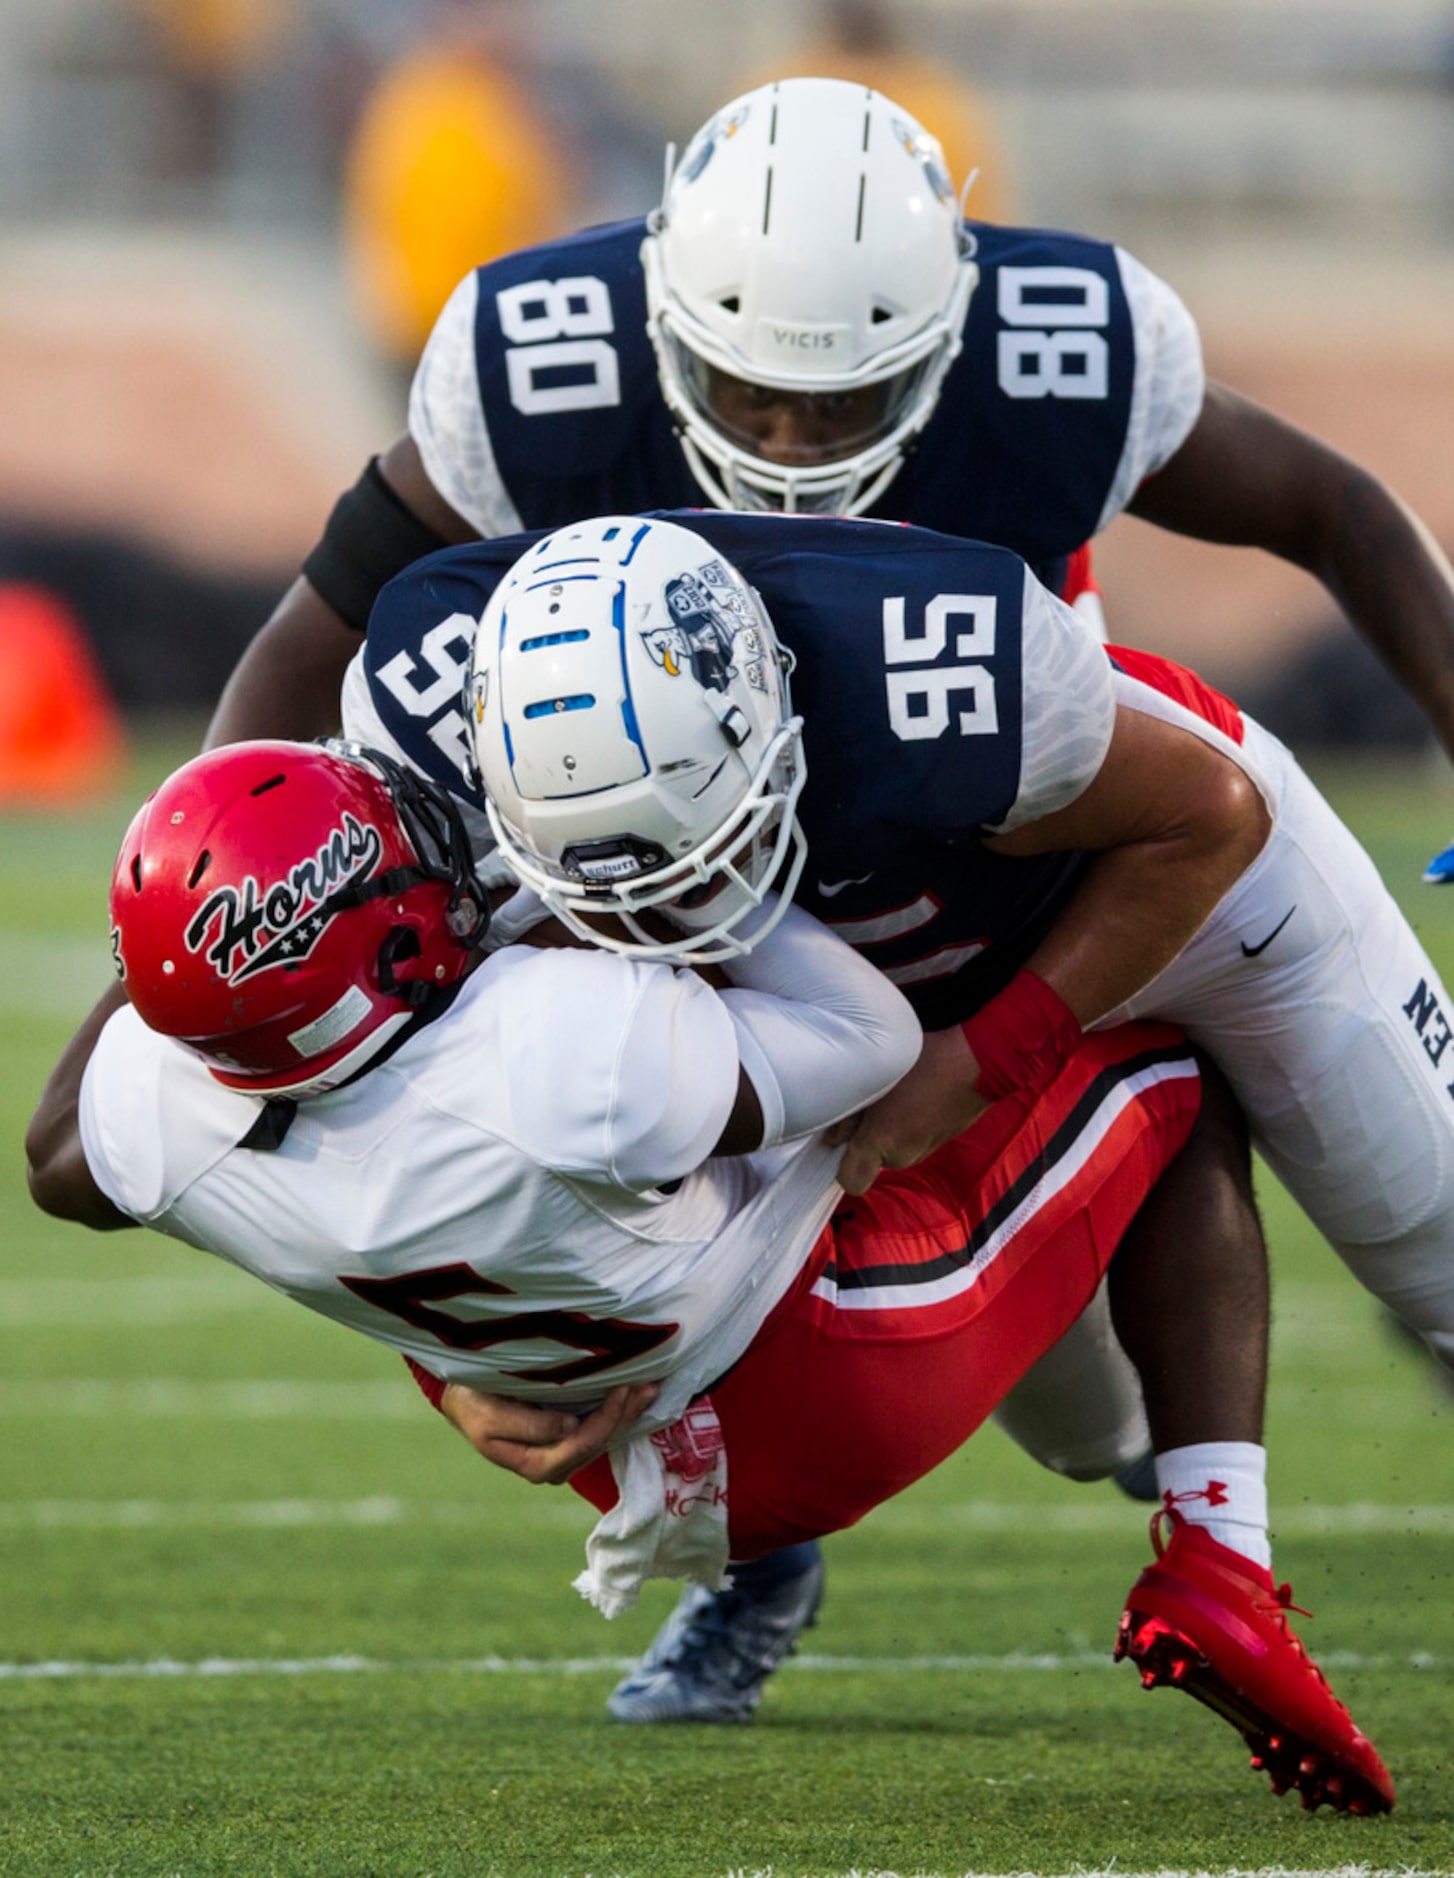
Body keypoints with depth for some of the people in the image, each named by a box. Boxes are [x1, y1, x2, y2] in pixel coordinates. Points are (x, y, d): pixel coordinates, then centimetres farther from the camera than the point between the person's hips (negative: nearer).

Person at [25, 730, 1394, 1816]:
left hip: (621, 1449, 6)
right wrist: (709, 875, -19)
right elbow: (870, 1040, -23)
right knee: (1164, 1078, 10)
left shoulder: (166, 1108, -24)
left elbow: (63, 1166, 5)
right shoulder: (565, 1056, -42)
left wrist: (189, 930, 9)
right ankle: (1212, 1568, 1)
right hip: (832, 1399, -6)